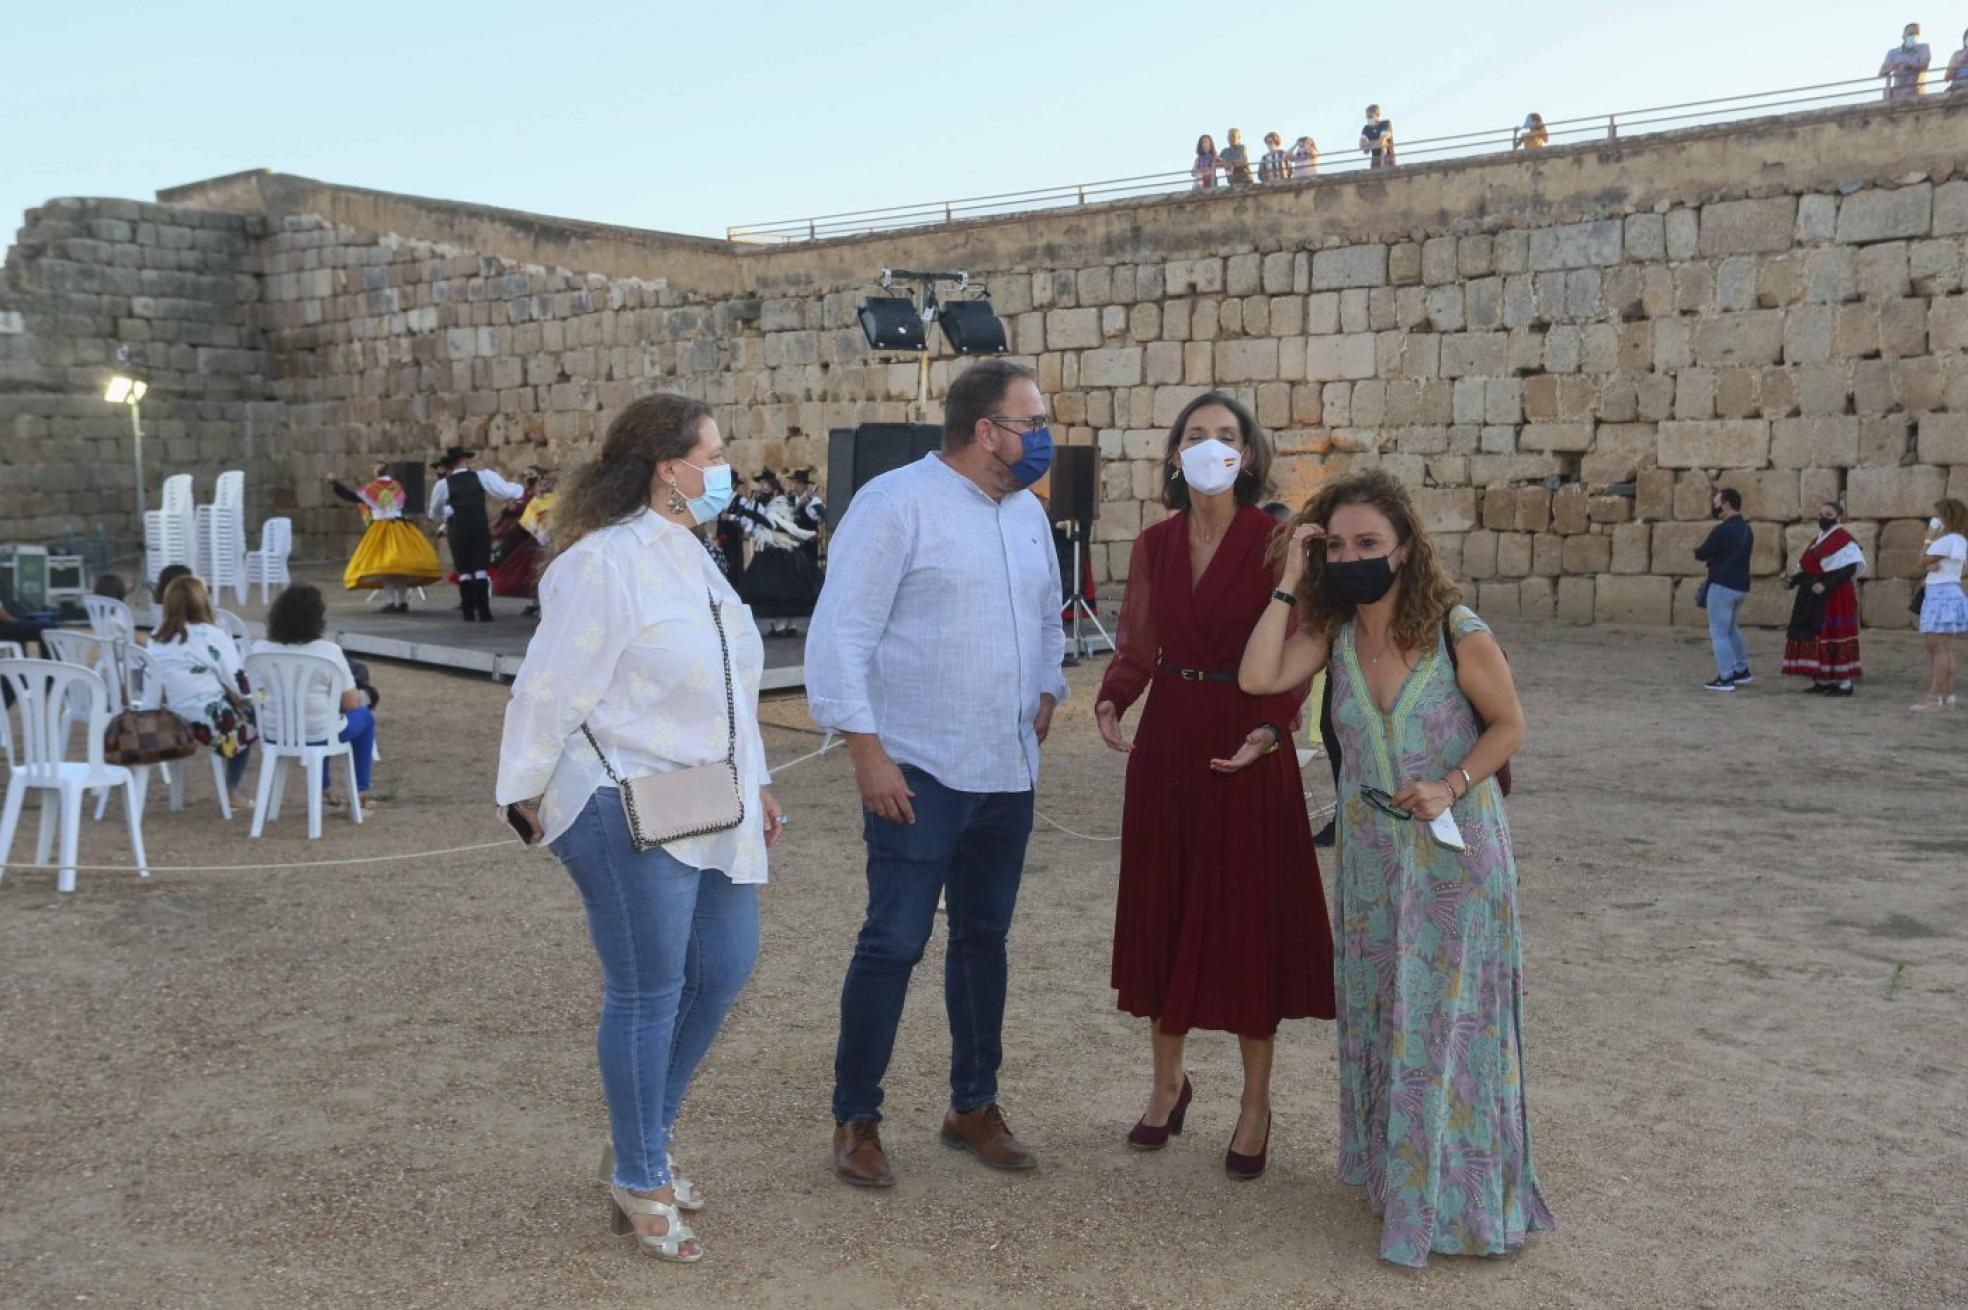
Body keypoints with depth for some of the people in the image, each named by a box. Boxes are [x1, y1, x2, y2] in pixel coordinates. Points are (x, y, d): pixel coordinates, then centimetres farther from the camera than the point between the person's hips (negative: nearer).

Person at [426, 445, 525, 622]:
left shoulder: (443, 484, 2)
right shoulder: (483, 476, -2)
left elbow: (435, 512, 18)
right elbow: (507, 491, 0)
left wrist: (441, 517, 40)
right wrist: (521, 489, 21)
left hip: (458, 531, 0)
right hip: (481, 529, 0)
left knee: (463, 571, 9)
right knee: (481, 569, 1)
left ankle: (468, 612, 7)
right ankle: (484, 612, -5)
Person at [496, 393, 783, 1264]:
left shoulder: (686, 553, 12)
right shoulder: (604, 563, -18)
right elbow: (549, 691, -15)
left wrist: (754, 783, 19)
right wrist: (527, 795, -8)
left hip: (707, 809, 9)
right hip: (629, 813, -9)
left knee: (722, 970, 15)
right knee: (647, 994, 3)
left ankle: (645, 1137, 35)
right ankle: (639, 1182, 21)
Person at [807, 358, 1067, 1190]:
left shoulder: (1027, 513, 13)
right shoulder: (896, 503, -10)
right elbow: (841, 634, -14)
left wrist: (1046, 693, 13)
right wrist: (868, 753, -18)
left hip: (1008, 773, 7)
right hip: (918, 774, -7)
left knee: (984, 939, 14)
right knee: (894, 944, -3)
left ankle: (973, 1106, 29)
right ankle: (856, 1121, 13)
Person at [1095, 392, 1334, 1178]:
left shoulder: (1276, 543, -7)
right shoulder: (1154, 545, 4)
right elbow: (1136, 646, 6)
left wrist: (1270, 729, -24)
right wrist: (1110, 702, -13)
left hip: (1247, 747, -4)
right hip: (1166, 741, 4)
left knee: (1249, 916, 3)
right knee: (1163, 909, 10)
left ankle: (1256, 1103, 18)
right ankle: (1168, 1080, 28)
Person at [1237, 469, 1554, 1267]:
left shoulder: (1459, 635, -17)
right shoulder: (1332, 632, -5)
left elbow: (1508, 727, -6)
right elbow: (1258, 678, -20)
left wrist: (1453, 785, -21)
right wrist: (1290, 583, -17)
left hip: (1455, 853, -4)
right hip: (1371, 856, 5)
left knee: (1450, 1019, 2)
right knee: (1375, 1014, 15)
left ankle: (1460, 1197, 18)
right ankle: (1394, 1171, 34)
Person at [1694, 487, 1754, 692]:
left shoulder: (1722, 530, -18)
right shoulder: (1747, 530, 10)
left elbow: (1701, 554, -10)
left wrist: (1698, 550, 10)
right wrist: (1714, 557, 11)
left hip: (1722, 586, -9)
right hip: (1741, 586, 9)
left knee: (1719, 633, -1)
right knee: (1732, 629, 23)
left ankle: (1725, 678, -2)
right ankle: (1742, 671, 25)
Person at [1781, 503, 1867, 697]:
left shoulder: (1843, 539, -9)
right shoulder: (1819, 539, 17)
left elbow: (1850, 569, -17)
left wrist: (1826, 585, -25)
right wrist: (1793, 580, 5)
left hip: (1835, 598, -9)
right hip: (1814, 599, 9)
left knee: (1835, 637, -8)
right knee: (1816, 636, 8)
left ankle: (1845, 683, -5)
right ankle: (1822, 680, 13)